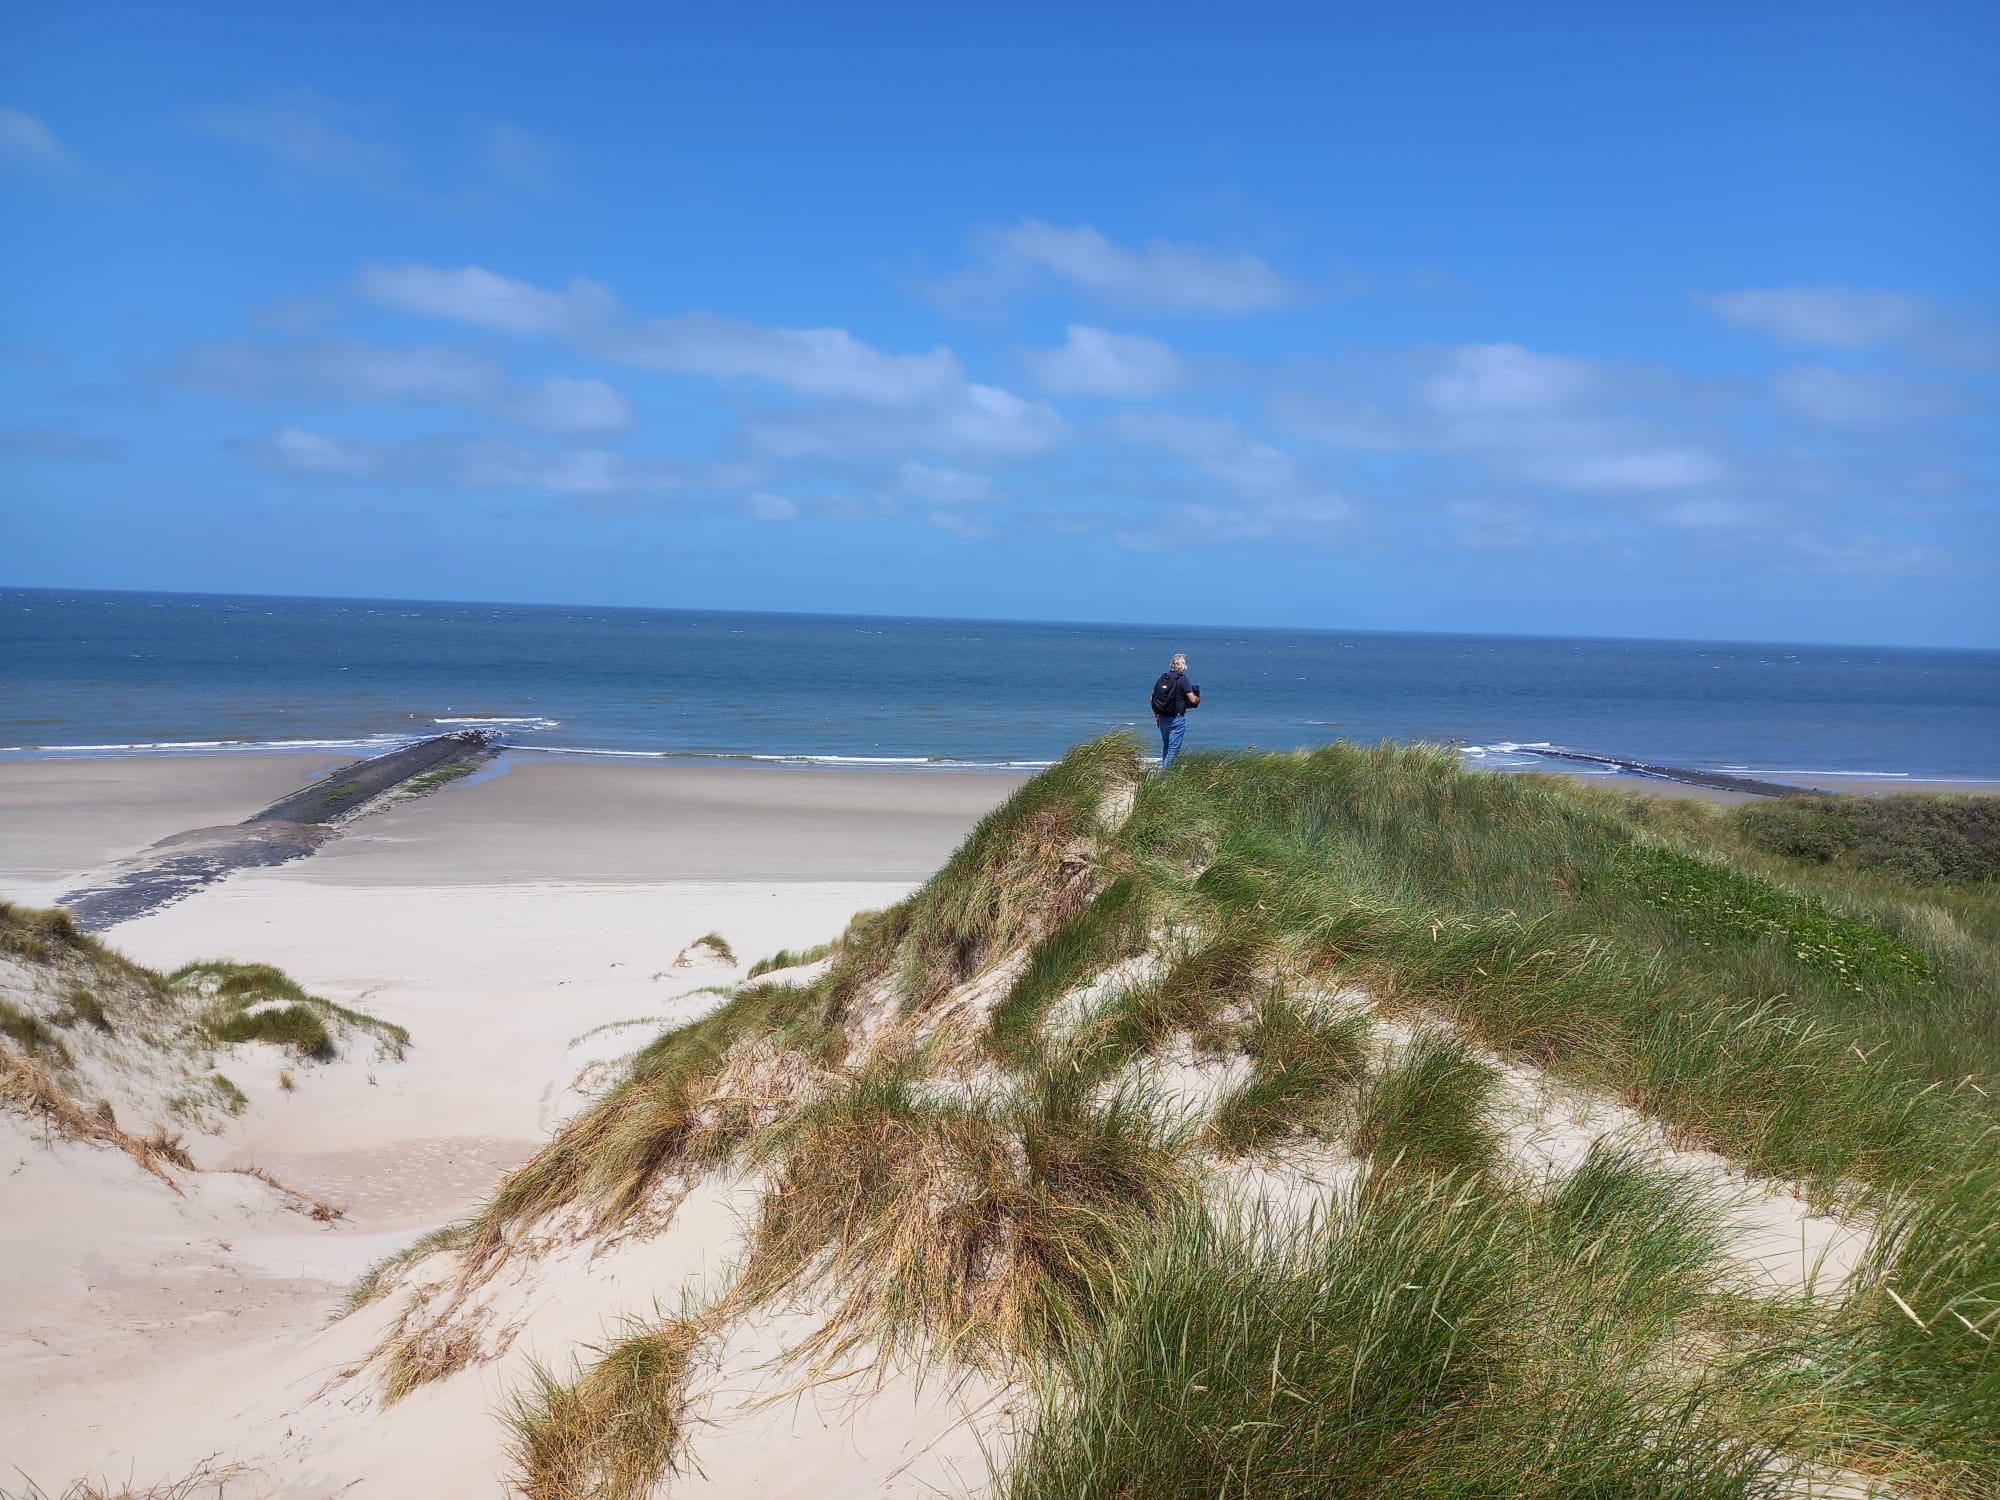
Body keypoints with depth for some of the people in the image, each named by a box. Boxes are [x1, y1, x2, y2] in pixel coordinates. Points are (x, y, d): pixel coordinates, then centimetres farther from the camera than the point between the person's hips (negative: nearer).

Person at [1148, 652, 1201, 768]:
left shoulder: (1162, 677, 5)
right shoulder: (1182, 679, -12)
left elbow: (1152, 698, 9)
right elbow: (1193, 699, -14)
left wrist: (1156, 716, 18)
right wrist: (1199, 699, 10)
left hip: (1162, 718, 6)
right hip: (1176, 719, -6)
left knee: (1165, 747, 19)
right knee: (1173, 748, -1)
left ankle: (1163, 770, 24)